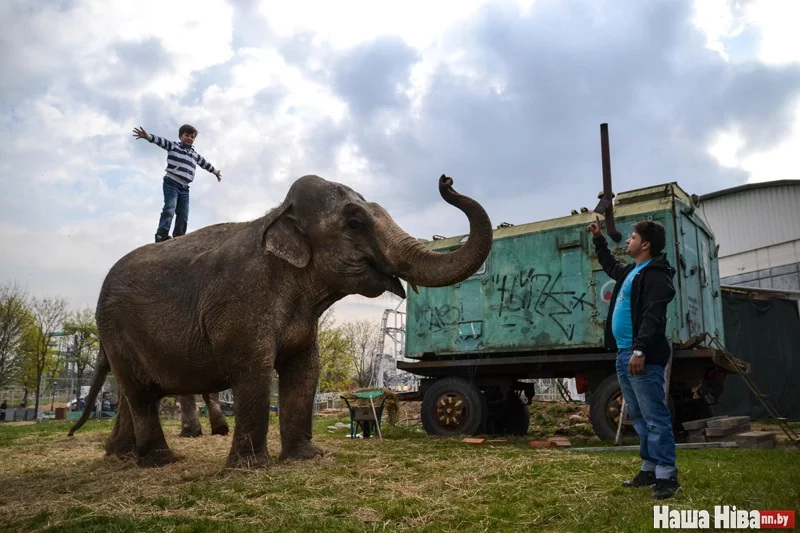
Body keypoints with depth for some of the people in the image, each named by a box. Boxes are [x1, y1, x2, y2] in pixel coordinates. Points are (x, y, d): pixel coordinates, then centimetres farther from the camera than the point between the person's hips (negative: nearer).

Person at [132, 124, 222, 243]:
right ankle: (162, 235, -28)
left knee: (183, 216, 0)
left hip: (184, 187, 6)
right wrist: (147, 136, -29)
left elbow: (205, 163, 37)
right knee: (170, 208, -22)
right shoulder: (173, 146, 6)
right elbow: (161, 141, -11)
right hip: (171, 183, -6)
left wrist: (216, 172, 48)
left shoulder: (195, 154, 22)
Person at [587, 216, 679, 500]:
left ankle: (667, 476, -1)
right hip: (624, 354, 10)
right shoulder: (630, 271, 19)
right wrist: (599, 239, 38)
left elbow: (653, 317, -21)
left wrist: (640, 351, -28)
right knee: (638, 417, 14)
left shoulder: (656, 274, -11)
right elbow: (609, 264, 43)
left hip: (642, 357, -10)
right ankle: (650, 468, 22)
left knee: (655, 417, -7)